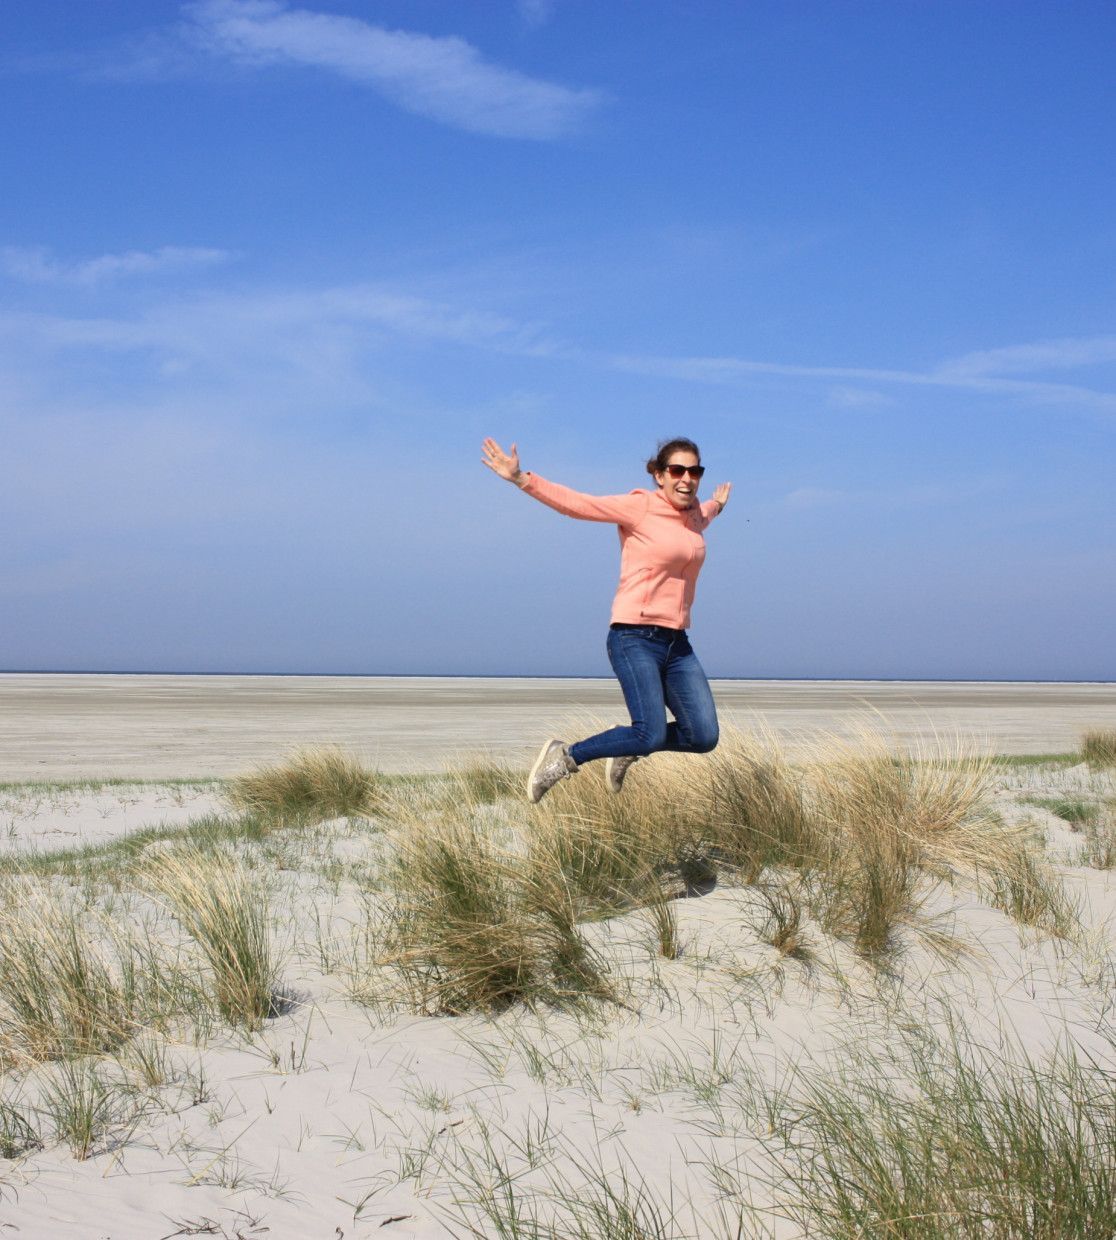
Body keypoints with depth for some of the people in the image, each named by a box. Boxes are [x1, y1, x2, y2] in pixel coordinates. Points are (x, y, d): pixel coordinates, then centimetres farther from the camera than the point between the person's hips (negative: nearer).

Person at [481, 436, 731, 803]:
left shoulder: (692, 514, 14)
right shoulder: (639, 507, -7)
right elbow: (577, 503, -12)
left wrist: (715, 506, 62)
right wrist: (521, 480, -23)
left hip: (676, 644, 7)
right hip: (635, 638, -7)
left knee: (703, 737, -3)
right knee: (652, 735, -19)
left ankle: (628, 749, 22)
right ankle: (565, 756, 2)